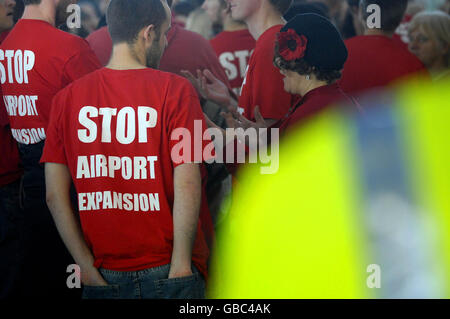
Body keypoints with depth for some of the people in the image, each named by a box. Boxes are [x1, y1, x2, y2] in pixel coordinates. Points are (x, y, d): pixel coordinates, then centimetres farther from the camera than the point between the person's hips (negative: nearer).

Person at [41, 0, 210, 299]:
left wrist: (88, 266, 3)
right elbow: (187, 186, -15)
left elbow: (55, 194, 0)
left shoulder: (68, 97, 3)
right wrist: (181, 265, -10)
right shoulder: (174, 90, -8)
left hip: (103, 274, 4)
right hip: (165, 270, -3)